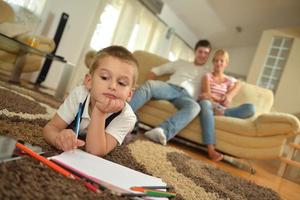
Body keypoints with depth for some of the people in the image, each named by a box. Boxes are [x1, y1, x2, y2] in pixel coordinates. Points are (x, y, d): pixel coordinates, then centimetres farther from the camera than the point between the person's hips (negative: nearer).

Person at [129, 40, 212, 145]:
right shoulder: (181, 63, 31)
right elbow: (154, 71, 25)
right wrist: (151, 86, 4)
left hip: (186, 95, 0)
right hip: (170, 87, 1)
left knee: (195, 107, -39)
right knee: (149, 85, -33)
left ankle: (163, 131, -62)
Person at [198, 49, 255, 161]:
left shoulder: (230, 81, 19)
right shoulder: (207, 76, 12)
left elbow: (227, 102, 4)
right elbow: (206, 94, -4)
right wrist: (221, 100, -7)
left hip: (222, 109, 3)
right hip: (208, 104, -3)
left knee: (251, 108, -21)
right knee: (205, 103, -44)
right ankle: (211, 150, -54)